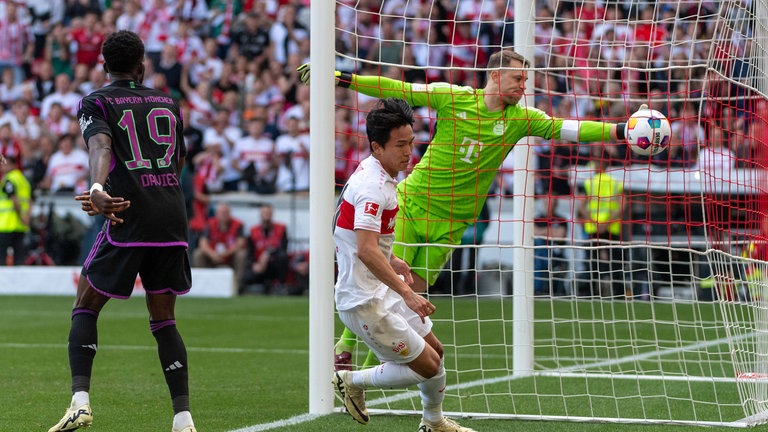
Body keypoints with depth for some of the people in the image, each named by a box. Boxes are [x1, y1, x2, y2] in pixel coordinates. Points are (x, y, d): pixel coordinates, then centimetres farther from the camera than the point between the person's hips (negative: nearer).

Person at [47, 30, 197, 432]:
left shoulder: (95, 103, 5)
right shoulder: (169, 104, 19)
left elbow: (100, 145, -16)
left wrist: (99, 190, -33)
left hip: (129, 220, -4)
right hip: (173, 219, 4)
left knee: (85, 308, 9)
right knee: (164, 320, 13)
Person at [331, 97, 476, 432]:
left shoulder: (374, 172, 8)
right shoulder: (373, 186, -24)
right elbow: (366, 251, -35)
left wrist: (392, 261, 26)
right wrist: (407, 293, -38)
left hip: (379, 290, 10)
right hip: (364, 300, -10)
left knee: (434, 350, 18)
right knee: (427, 366, -6)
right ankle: (352, 381, 9)